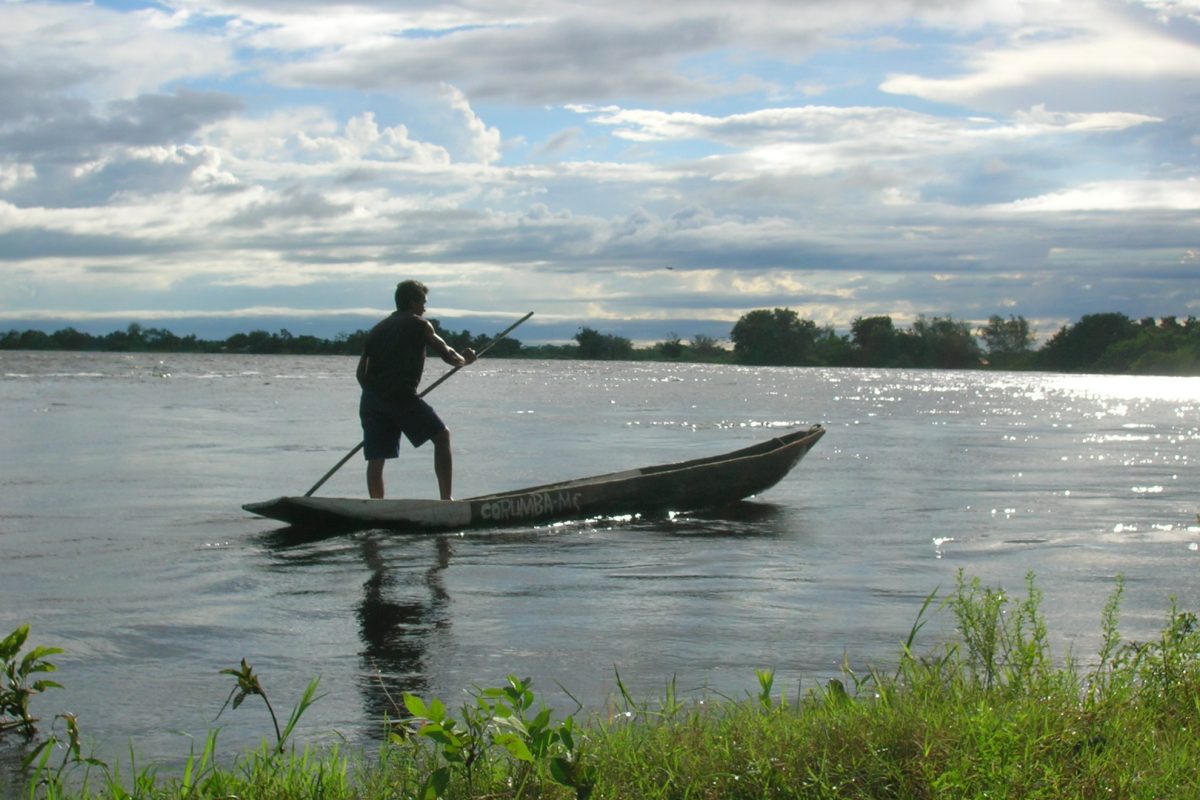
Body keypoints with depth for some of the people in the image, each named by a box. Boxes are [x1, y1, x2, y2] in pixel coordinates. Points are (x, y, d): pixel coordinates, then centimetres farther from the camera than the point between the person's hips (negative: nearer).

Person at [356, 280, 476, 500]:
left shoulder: (378, 329, 21)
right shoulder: (419, 325, 5)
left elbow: (361, 372, 17)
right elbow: (447, 354, 4)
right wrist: (465, 359, 23)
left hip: (370, 399, 6)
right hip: (401, 397, -6)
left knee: (376, 460, 7)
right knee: (441, 436, 7)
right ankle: (446, 498, 1)